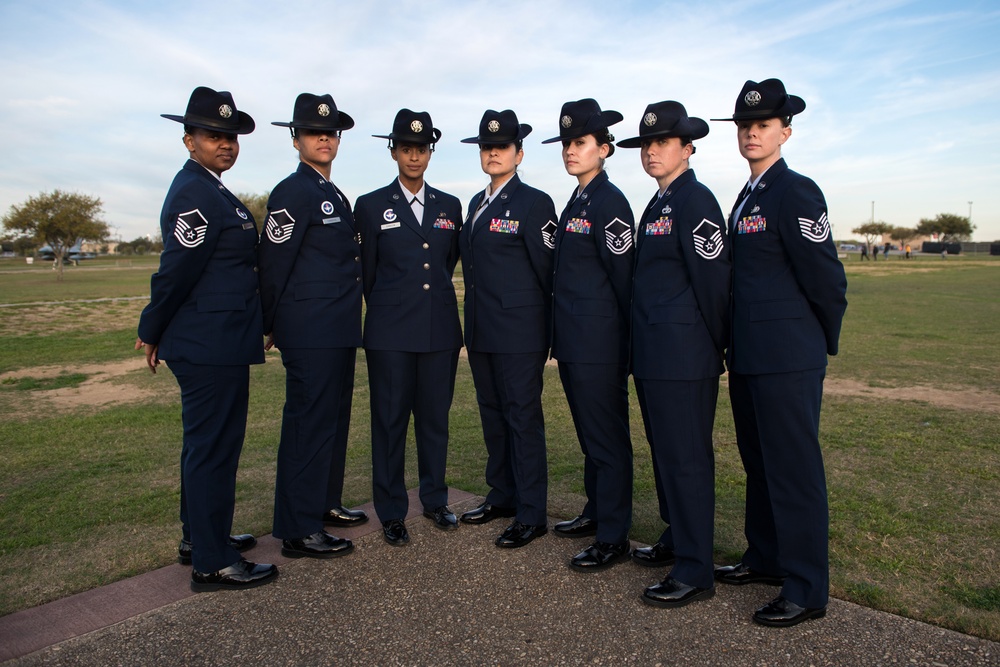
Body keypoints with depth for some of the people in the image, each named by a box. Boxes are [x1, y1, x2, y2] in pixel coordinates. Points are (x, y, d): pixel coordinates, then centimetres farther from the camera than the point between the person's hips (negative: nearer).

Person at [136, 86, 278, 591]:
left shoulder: (208, 189, 16)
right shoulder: (196, 195, -16)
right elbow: (176, 271, -18)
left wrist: (157, 333, 19)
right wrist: (153, 332, -6)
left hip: (211, 345, 11)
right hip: (211, 346, -11)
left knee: (205, 443, 19)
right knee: (213, 447, -2)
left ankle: (199, 536, 35)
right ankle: (212, 563, 11)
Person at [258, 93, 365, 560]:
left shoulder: (334, 195, 18)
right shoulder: (292, 192, -10)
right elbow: (273, 263, -12)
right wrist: (272, 326, -5)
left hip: (338, 330, 9)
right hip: (310, 333, -9)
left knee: (334, 418, 16)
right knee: (308, 423, -3)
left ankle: (325, 503, 31)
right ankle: (298, 530, 7)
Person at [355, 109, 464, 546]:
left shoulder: (450, 207, 10)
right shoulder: (371, 206, 2)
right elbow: (367, 272, 7)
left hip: (441, 329, 3)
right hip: (391, 331, -2)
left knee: (435, 418, 10)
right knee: (390, 420, 4)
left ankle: (435, 500, 27)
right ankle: (391, 512, 17)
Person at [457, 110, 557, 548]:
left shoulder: (534, 202, -7)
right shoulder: (476, 204, 15)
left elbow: (547, 269, -7)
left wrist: (548, 328, -4)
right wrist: (475, 321, 15)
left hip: (519, 331, -7)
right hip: (481, 331, 8)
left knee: (523, 418, -1)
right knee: (492, 415, 15)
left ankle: (531, 515, 10)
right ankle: (502, 495, 30)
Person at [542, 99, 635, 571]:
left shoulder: (609, 202, -12)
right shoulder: (575, 202, 15)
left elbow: (622, 276, -13)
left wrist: (625, 343, -11)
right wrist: (561, 336, 16)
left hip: (599, 344, -9)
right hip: (573, 341, 9)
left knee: (608, 438, 0)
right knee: (589, 434, 18)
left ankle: (613, 538, 11)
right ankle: (596, 512, 33)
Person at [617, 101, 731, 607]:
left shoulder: (695, 200, -12)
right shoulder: (657, 204, 16)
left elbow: (713, 279, -14)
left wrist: (718, 347, -7)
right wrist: (643, 350, 17)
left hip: (685, 356, -10)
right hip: (653, 355, 10)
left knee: (686, 458, -2)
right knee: (665, 452, 18)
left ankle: (695, 572, 10)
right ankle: (677, 538, 34)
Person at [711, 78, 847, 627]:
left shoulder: (796, 192, -12)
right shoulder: (748, 197, 15)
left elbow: (826, 278, -13)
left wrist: (823, 342, -1)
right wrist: (736, 344, 17)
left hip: (787, 359, -9)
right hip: (748, 355, 9)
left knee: (794, 468, 0)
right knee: (759, 463, 18)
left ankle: (806, 590, 13)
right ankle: (766, 557, 34)